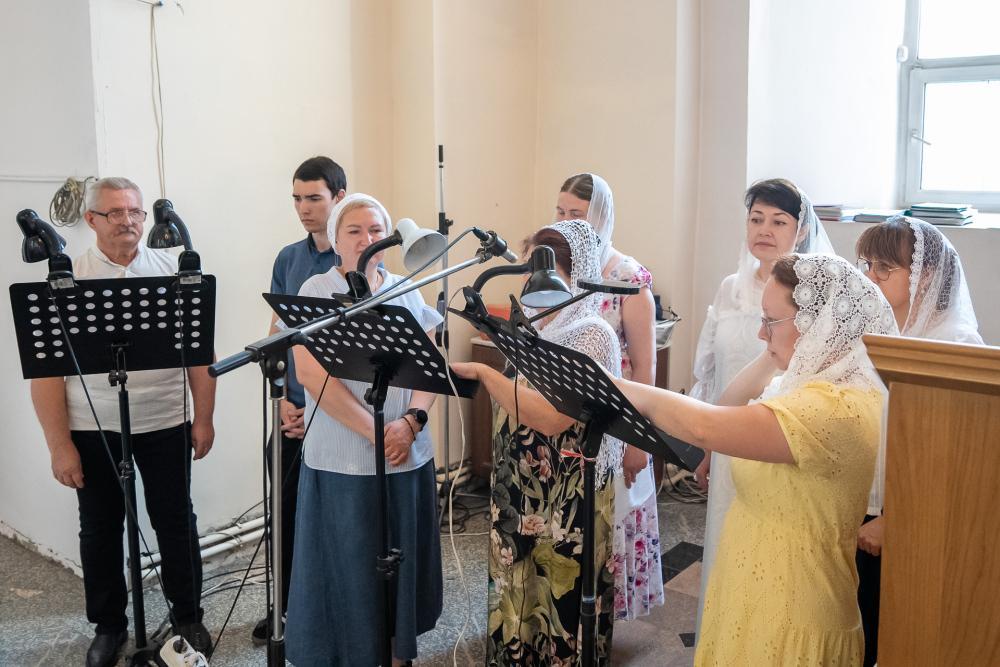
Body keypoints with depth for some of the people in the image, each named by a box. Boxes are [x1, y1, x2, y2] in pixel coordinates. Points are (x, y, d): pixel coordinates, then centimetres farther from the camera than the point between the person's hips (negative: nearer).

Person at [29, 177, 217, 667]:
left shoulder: (174, 271, 0)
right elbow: (46, 367, -4)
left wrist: (204, 418, -2)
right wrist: (59, 444, -8)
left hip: (165, 424, 0)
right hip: (92, 429, 0)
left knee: (176, 521, 10)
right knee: (100, 528, 13)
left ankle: (187, 615, 30)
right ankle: (108, 625, 33)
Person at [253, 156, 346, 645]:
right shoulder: (288, 259, 8)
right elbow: (277, 334, 10)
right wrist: (280, 398, -2)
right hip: (294, 411, 5)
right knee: (288, 509, 12)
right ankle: (285, 607, 30)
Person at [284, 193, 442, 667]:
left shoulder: (408, 293, 9)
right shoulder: (316, 292, -4)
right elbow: (311, 374, -14)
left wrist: (410, 421, -13)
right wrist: (376, 431, -18)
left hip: (409, 456, 4)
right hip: (343, 462, -4)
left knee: (401, 564, 12)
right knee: (349, 568, 3)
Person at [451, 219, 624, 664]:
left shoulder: (591, 335, -16)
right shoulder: (539, 326, 8)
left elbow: (551, 417, -27)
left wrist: (484, 372, -24)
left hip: (566, 506, -8)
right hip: (521, 497, 8)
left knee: (559, 606, 6)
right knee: (518, 599, 17)